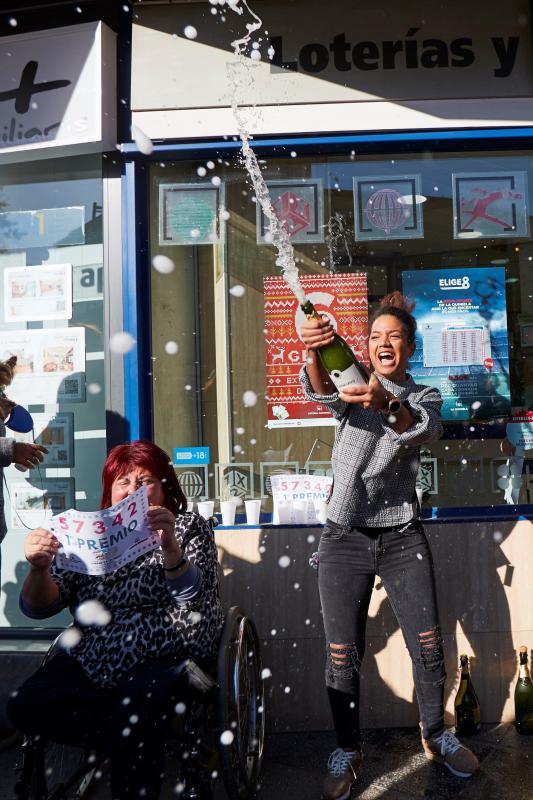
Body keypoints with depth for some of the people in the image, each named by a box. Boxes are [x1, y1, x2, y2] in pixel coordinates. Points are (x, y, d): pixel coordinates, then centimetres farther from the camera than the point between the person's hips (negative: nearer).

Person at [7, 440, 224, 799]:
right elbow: (39, 607, 1)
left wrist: (170, 547, -33)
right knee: (25, 706, -18)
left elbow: (193, 597, -14)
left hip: (169, 658, -4)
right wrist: (40, 568, -22)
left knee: (129, 723, -31)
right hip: (94, 659, 5)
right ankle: (145, 736, -10)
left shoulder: (189, 527, 2)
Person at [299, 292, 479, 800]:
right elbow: (320, 392, -20)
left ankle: (436, 736, 34)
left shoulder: (424, 397, 6)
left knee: (428, 646, 7)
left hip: (402, 537, 1)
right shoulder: (351, 387, 5)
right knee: (342, 656, 4)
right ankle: (348, 751, 26)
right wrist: (314, 354, -44)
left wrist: (388, 404, -41)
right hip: (344, 538, -1)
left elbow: (426, 430, -19)